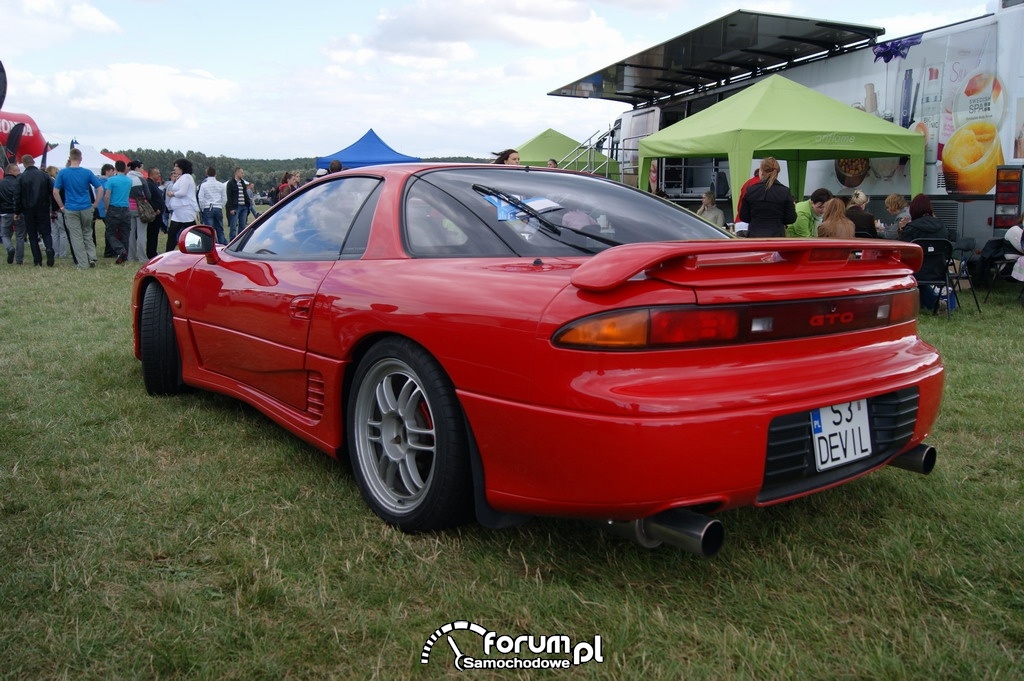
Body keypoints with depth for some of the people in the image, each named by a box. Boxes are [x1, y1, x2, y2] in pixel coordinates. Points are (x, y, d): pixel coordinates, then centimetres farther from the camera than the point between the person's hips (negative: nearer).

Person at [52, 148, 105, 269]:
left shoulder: (63, 173, -4)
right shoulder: (87, 172, -2)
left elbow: (55, 192, -6)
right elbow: (100, 189, -2)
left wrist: (62, 206, 5)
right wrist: (95, 204, 6)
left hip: (71, 209, -1)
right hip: (86, 209, 1)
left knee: (76, 237, 4)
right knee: (87, 234, 17)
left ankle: (83, 264, 5)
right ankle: (92, 258, 6)